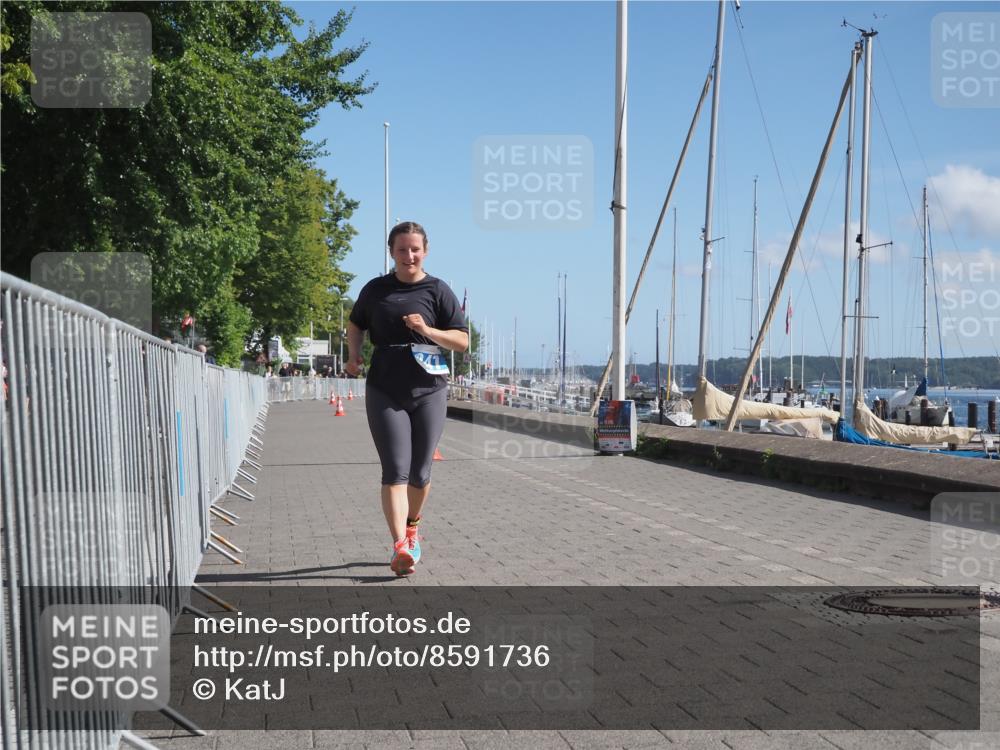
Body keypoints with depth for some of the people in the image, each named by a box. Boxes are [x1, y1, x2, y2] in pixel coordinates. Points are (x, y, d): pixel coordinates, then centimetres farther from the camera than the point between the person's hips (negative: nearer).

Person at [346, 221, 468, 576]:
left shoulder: (437, 290, 2)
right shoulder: (375, 289, 7)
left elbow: (462, 340, 0)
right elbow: (356, 325, 24)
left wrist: (428, 330, -17)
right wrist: (353, 355, 6)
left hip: (429, 391, 0)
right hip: (385, 392, 0)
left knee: (420, 472, 10)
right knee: (395, 470, -11)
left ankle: (411, 526, 35)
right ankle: (400, 545, -17)